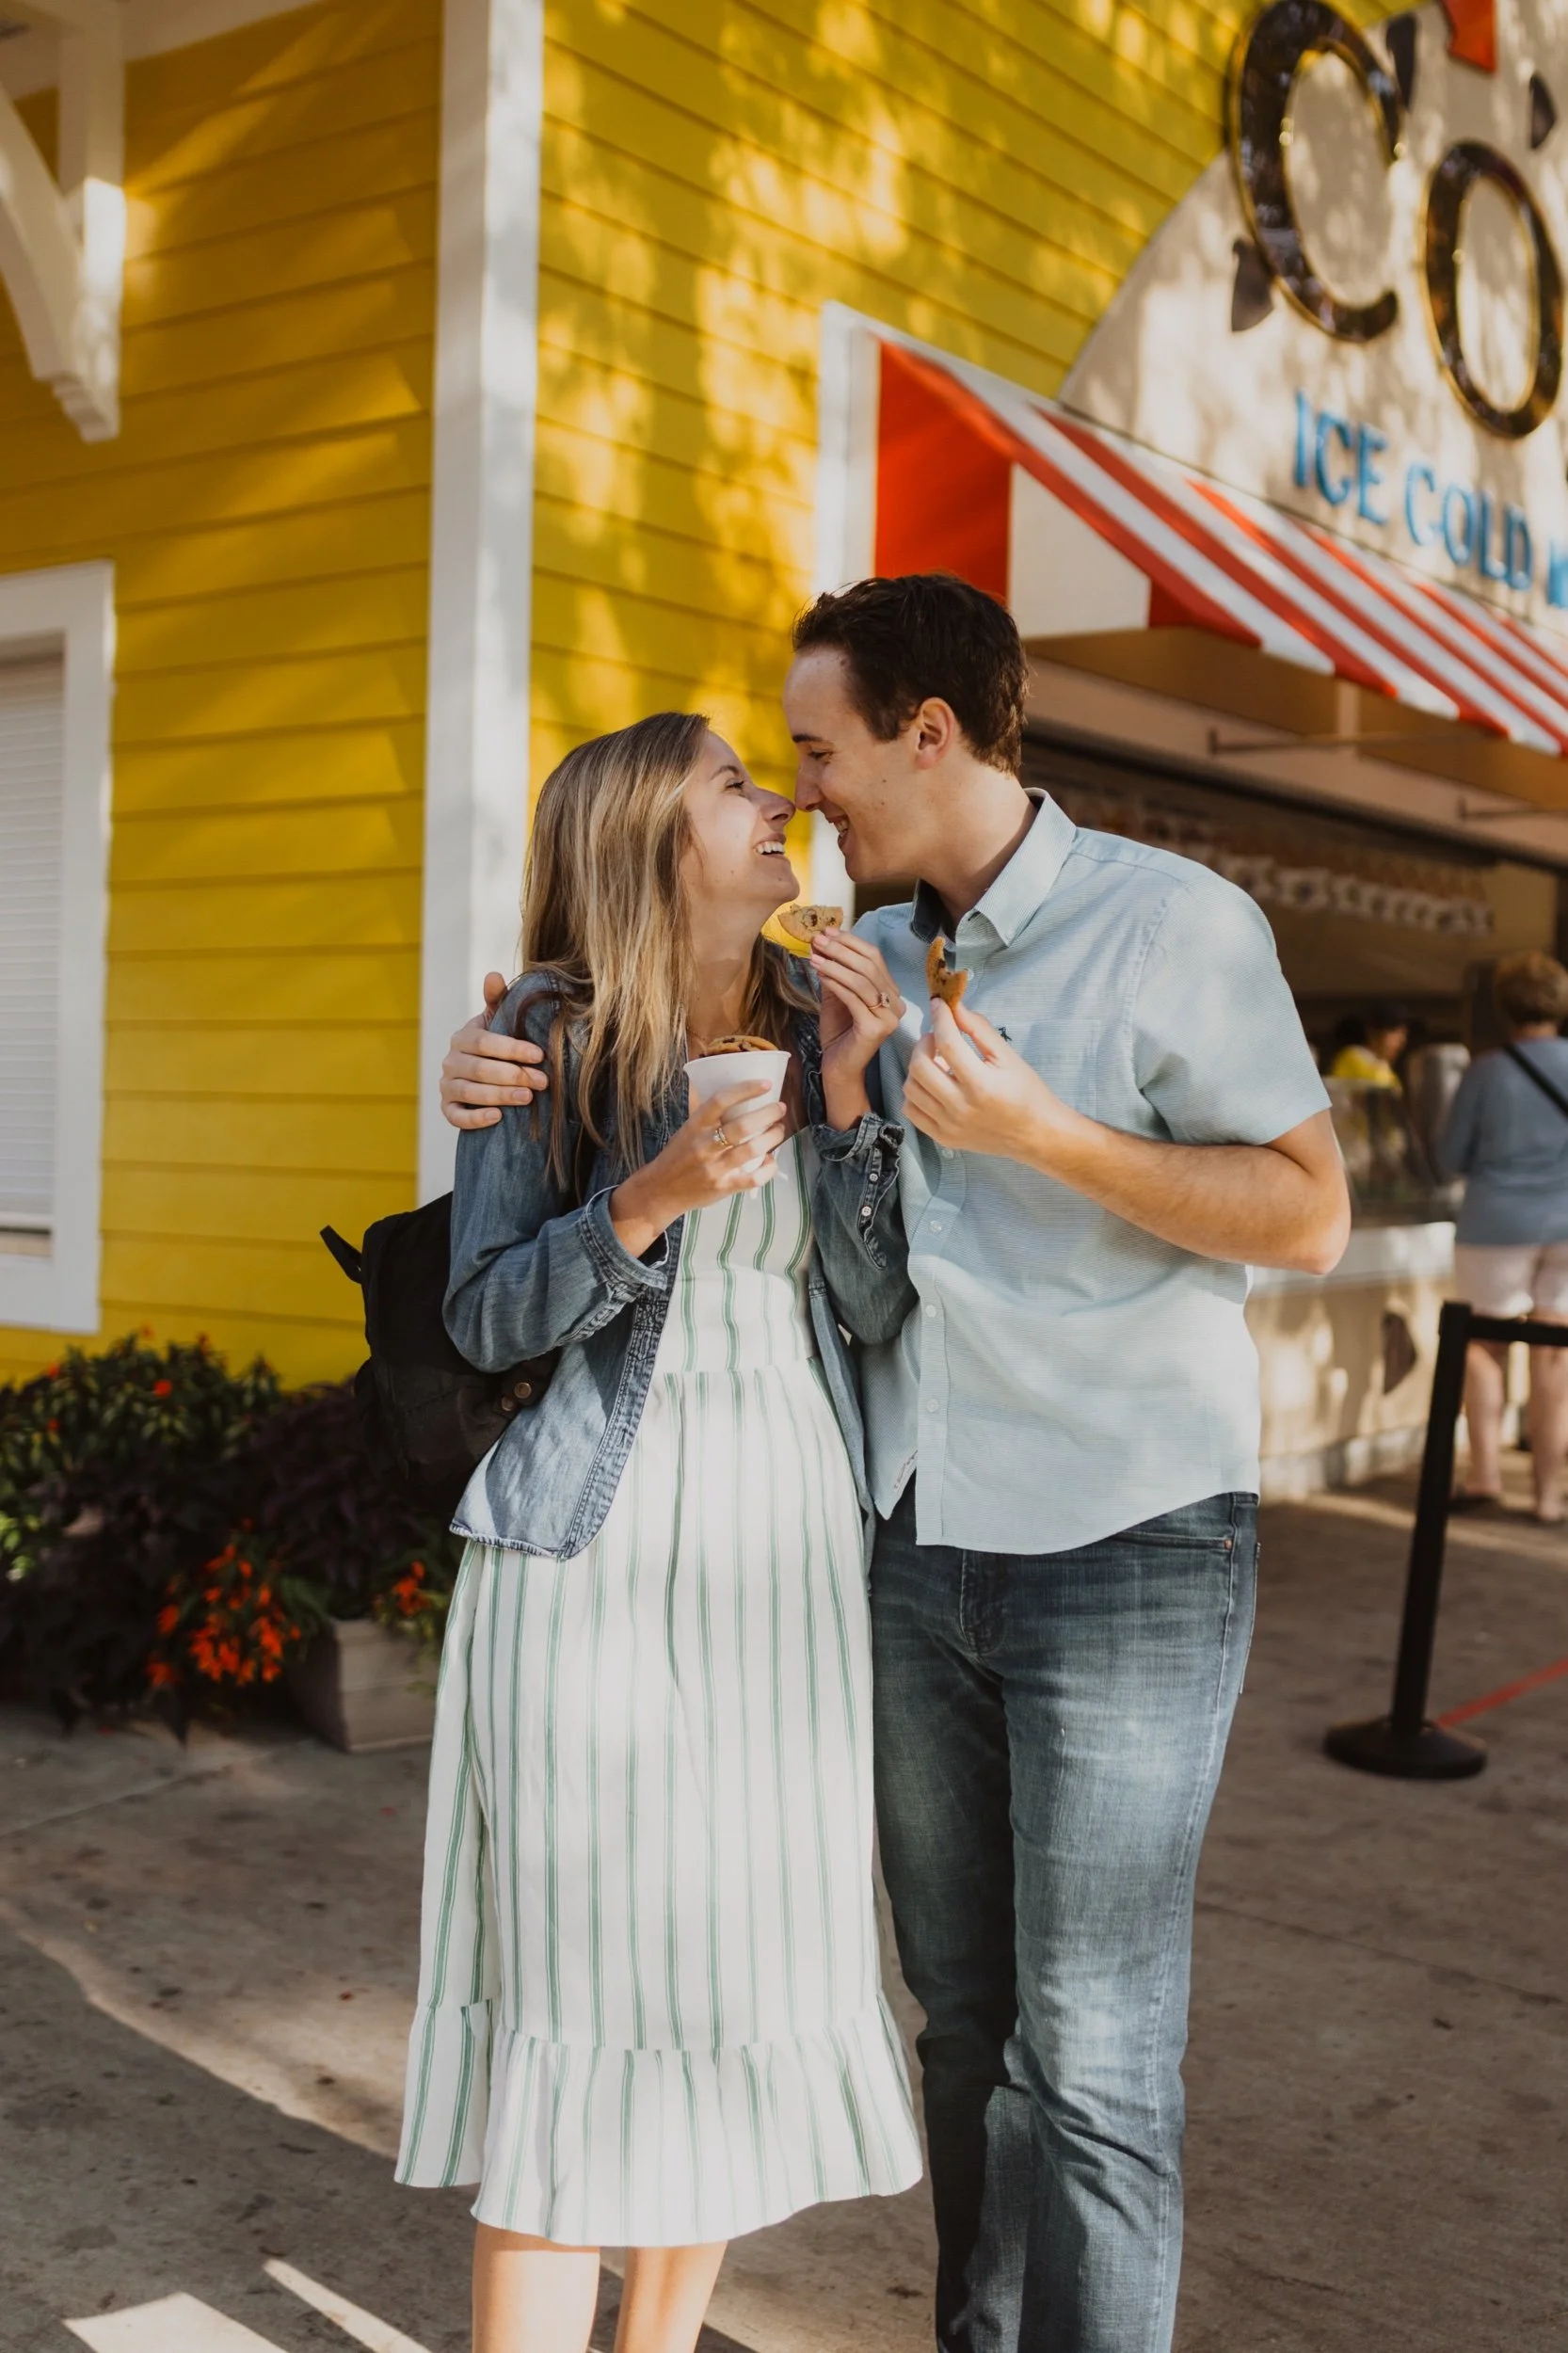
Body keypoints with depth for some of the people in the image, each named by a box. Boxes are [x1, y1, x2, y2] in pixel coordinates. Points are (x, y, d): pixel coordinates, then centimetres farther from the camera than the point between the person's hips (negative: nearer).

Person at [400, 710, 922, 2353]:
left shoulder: (817, 1025, 9)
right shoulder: (554, 1031, -2)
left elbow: (871, 1307, 3)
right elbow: (482, 1314, -4)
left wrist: (849, 1093, -8)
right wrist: (655, 1196, -18)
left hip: (791, 1538, 4)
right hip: (598, 1541, -4)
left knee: (750, 1963, 9)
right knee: (580, 1968, -3)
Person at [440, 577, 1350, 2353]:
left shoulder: (1173, 923, -8)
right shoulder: (866, 962, 9)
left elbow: (1308, 1214, -10)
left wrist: (1046, 1137, -21)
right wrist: (503, 1072, -1)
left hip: (1124, 1550, -5)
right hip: (917, 1545, 6)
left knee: (1092, 2048, 0)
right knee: (963, 2013, 15)